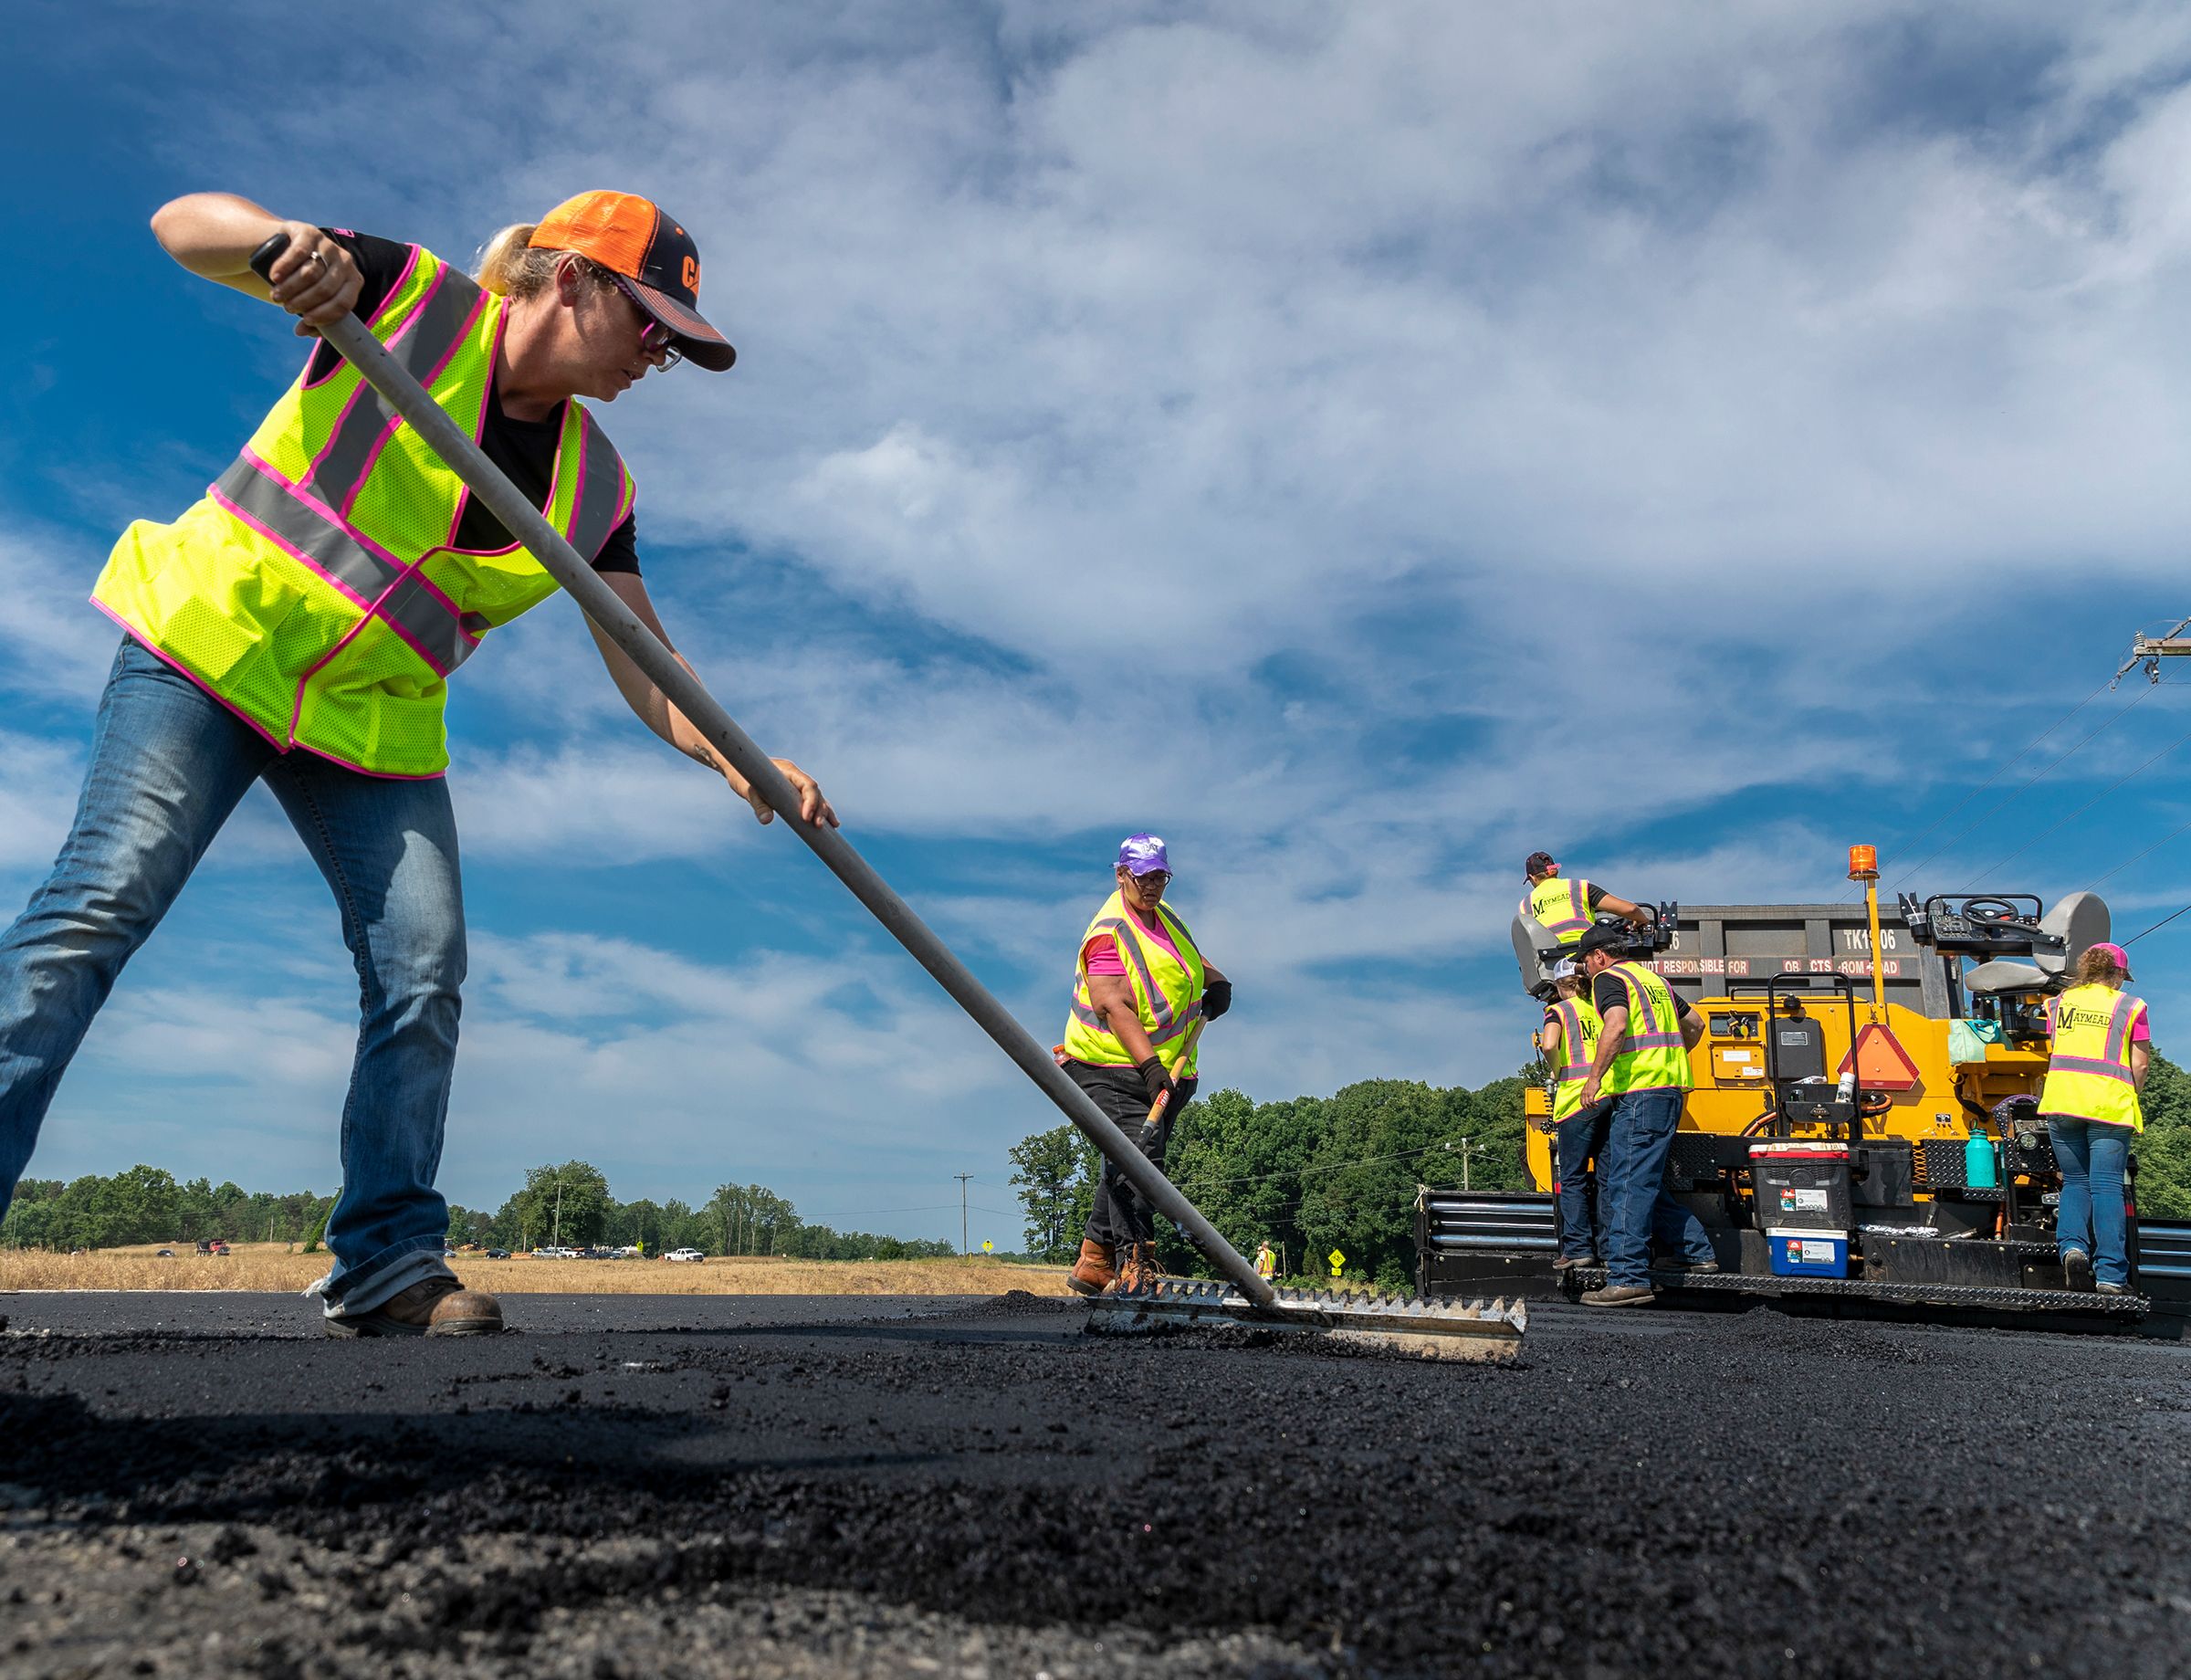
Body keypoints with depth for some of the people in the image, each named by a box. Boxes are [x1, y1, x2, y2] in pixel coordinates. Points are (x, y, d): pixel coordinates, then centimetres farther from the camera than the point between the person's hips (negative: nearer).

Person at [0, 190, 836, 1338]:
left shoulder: (594, 486, 3)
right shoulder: (416, 300, -8)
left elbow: (645, 672, 0)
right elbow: (182, 224, -9)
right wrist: (281, 239, -32)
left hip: (376, 722, 4)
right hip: (214, 639, -4)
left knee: (422, 968, -7)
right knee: (103, 900, -17)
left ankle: (385, 1265, 1)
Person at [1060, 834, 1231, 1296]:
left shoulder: (1164, 916, 14)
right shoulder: (1109, 931, -14)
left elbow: (1193, 958, 34)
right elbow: (1113, 1005, -25)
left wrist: (1217, 982, 12)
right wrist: (1150, 1065, -34)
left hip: (1163, 1071, 8)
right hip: (1111, 1070, -8)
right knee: (1138, 1153, -21)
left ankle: (1093, 1262, 17)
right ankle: (1134, 1263, -18)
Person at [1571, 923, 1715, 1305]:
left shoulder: (1608, 978, -3)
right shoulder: (1652, 978, 24)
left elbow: (1616, 1025, -22)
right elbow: (1695, 1023, 34)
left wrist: (1594, 1077, -21)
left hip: (1641, 1091, -9)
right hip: (1670, 1087, 9)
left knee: (1629, 1184, -12)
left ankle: (1628, 1278, -16)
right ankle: (1696, 1252, 19)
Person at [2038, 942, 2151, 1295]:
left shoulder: (2060, 1003, 13)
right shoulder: (2129, 1007, 4)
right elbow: (2140, 1064, 1)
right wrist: (2132, 1101, 14)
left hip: (2060, 1102, 3)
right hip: (2109, 1104, -2)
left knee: (2075, 1181, 13)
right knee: (2107, 1186, -2)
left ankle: (2072, 1245, -10)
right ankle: (2110, 1274, -6)